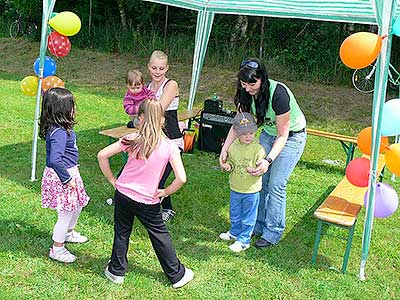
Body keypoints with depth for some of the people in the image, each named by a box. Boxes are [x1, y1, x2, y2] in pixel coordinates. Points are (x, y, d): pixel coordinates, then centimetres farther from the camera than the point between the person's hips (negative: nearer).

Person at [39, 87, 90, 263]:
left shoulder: (59, 128, 3)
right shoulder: (59, 133, -28)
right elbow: (55, 160, -35)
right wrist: (67, 179, -25)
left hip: (70, 172, 10)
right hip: (61, 176, -10)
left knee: (77, 205, 27)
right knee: (66, 214, 6)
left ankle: (68, 233, 51)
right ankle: (57, 249, 24)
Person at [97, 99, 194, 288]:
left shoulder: (132, 140, -8)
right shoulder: (169, 147, -13)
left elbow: (102, 155, -6)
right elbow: (181, 178, -20)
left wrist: (112, 180, 3)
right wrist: (164, 192, -4)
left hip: (123, 194, 2)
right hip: (148, 202, -1)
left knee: (121, 233, 19)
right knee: (160, 236, 14)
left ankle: (116, 271, 33)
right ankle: (177, 275, 26)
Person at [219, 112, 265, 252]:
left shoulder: (258, 149, -17)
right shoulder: (233, 147, -4)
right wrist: (227, 166, -10)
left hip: (251, 190, -5)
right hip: (235, 188, 5)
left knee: (248, 217, 9)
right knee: (234, 214, 23)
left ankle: (243, 240, 24)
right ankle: (235, 232, 46)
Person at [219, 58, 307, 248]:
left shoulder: (278, 94, -35)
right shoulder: (246, 93, -16)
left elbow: (283, 135, -29)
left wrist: (268, 160, -39)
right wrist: (225, 149, -18)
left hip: (291, 137, -6)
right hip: (268, 133, 6)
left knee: (276, 185, -6)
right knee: (259, 179, 4)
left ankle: (273, 232, 10)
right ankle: (258, 225, 20)